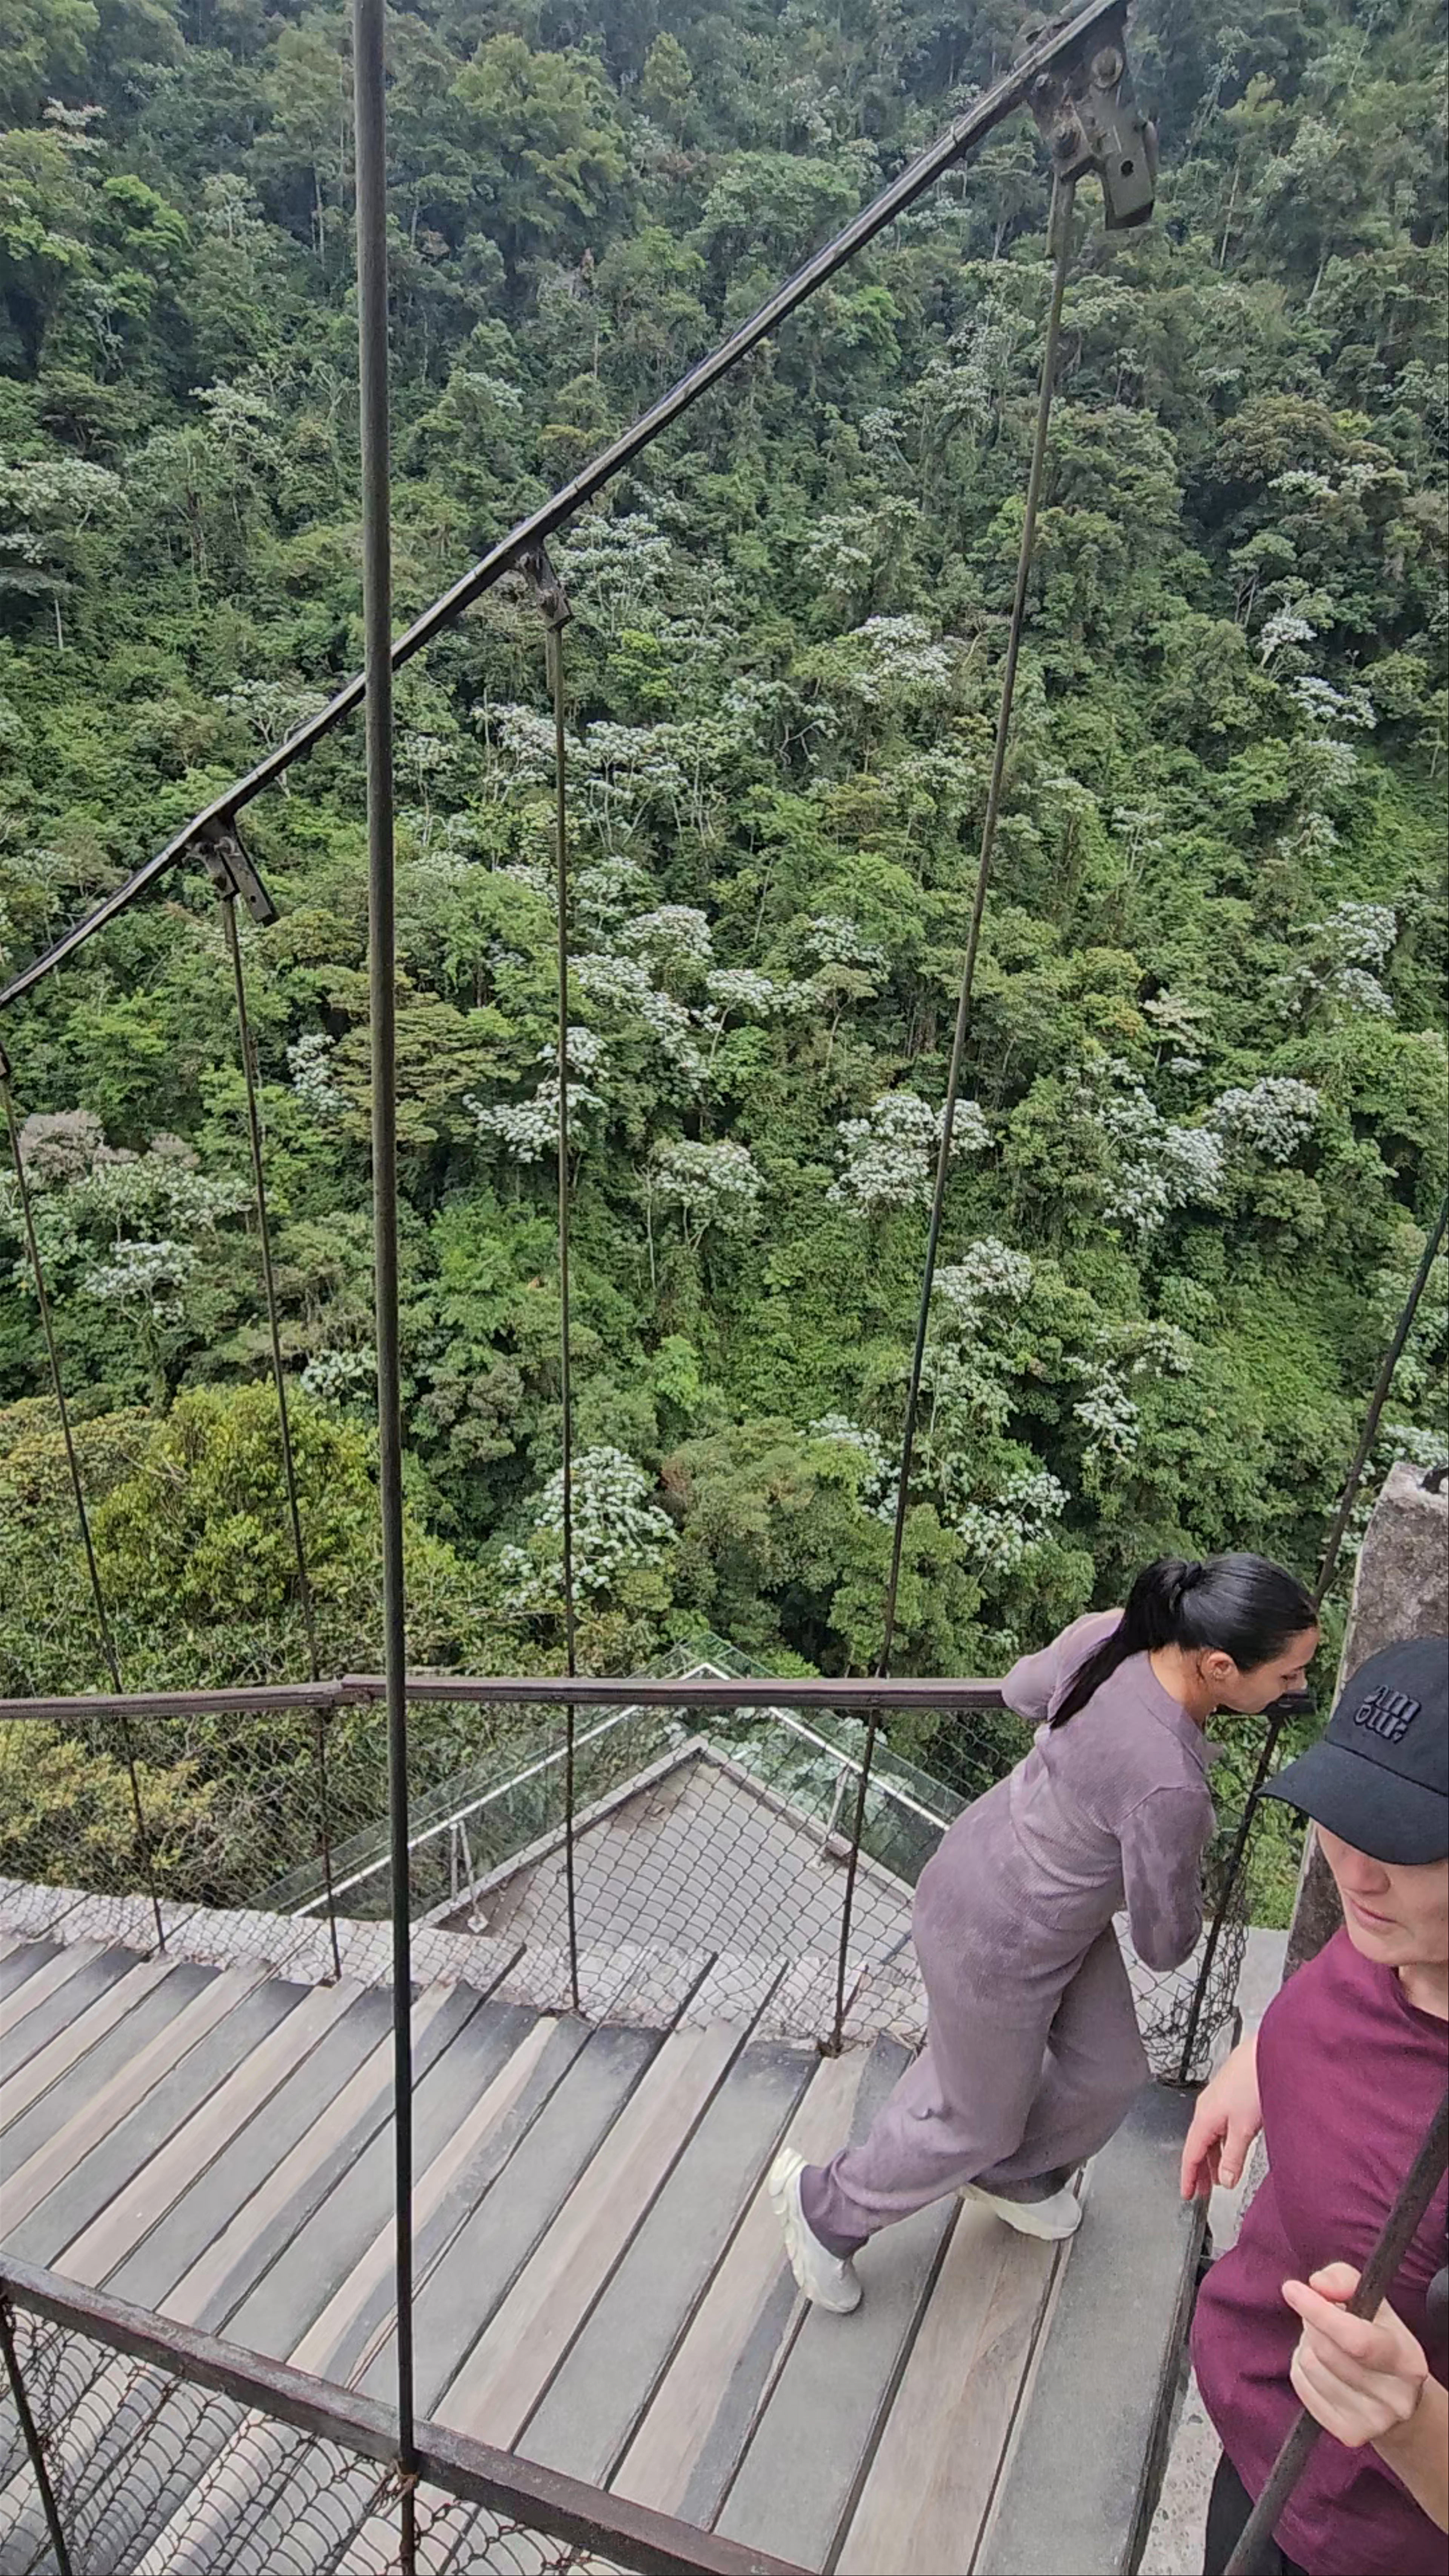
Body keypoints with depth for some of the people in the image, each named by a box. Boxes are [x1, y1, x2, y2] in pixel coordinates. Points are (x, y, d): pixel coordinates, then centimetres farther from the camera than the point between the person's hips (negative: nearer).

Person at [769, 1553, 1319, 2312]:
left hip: (991, 1857, 7)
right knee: (976, 2125, 21)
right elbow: (1164, 1943, -19)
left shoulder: (1108, 1632, -20)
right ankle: (824, 2207, 44)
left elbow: (1021, 1689, 3)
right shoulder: (1169, 1787, -39)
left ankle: (1011, 2178, 55)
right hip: (997, 1944, -7)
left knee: (1107, 2073, 26)